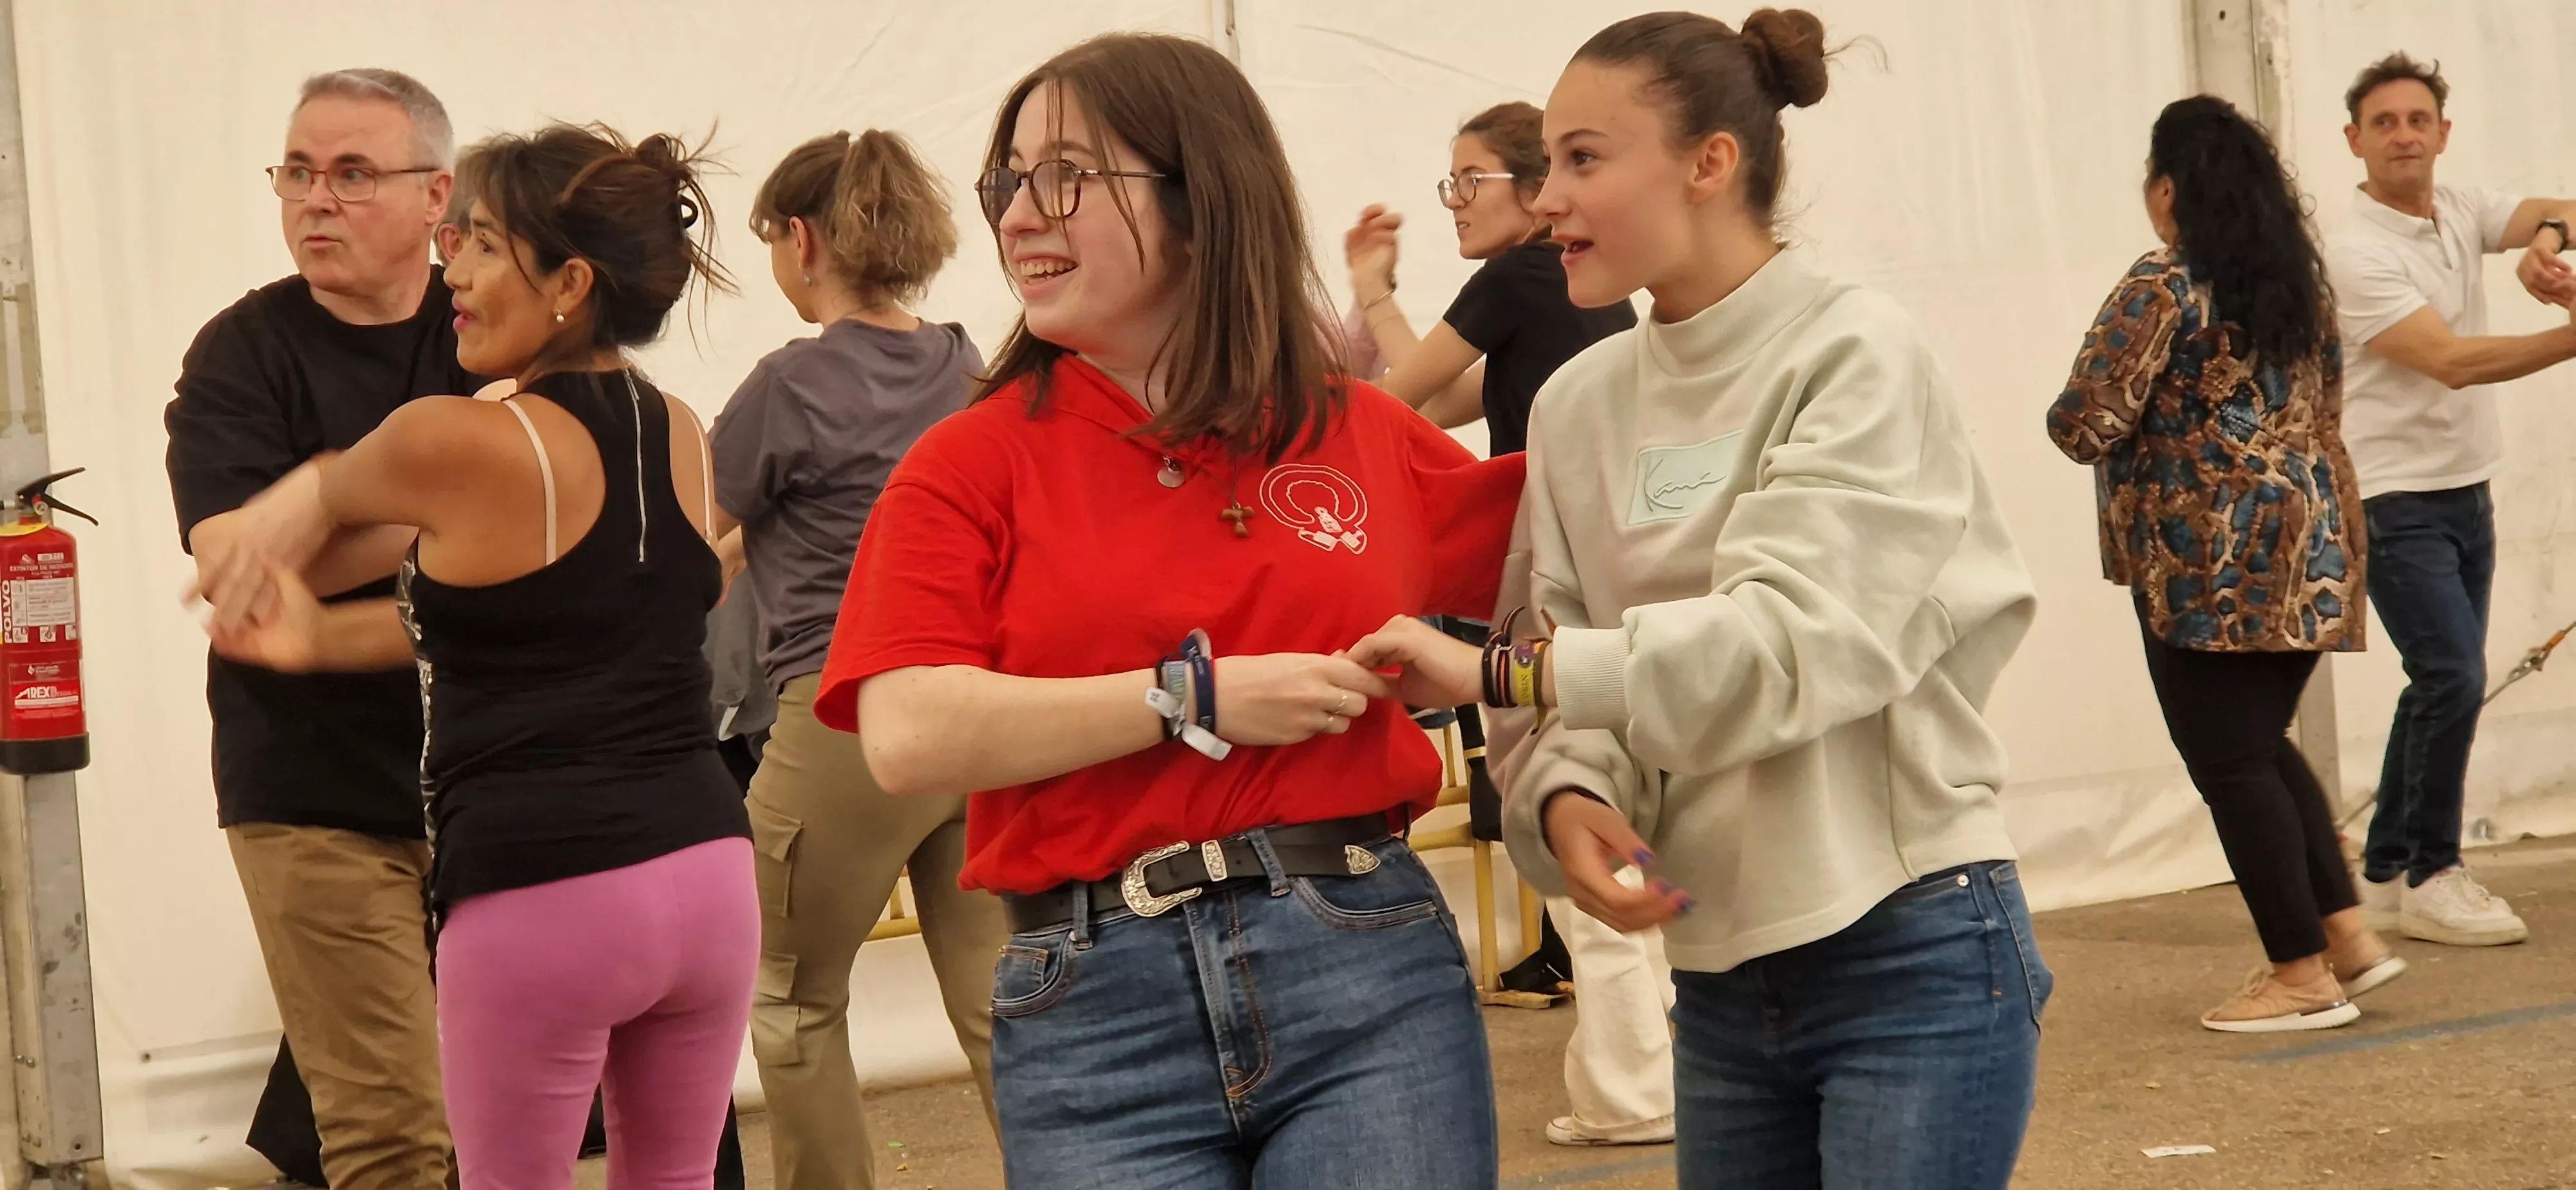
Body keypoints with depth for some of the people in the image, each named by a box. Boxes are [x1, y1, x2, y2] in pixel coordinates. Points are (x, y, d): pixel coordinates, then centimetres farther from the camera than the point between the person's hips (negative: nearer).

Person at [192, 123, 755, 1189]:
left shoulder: (455, 441, -10)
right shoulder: (682, 437, 9)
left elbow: (323, 493, 12)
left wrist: (284, 514, 35)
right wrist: (322, 639, 18)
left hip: (543, 896, -6)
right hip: (706, 870, 6)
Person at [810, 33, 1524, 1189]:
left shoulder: (1368, 436, 9)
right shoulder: (968, 466, 2)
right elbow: (909, 739, -11)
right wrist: (1197, 698, -11)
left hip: (1370, 970, 1)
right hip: (1093, 1008, -1)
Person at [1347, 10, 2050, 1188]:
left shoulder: (1856, 357, -11)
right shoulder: (1579, 404, 6)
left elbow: (1796, 640, -22)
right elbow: (1561, 654, 6)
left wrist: (1503, 671, -24)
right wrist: (1564, 796, -16)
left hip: (1912, 962, -6)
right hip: (1720, 976, 6)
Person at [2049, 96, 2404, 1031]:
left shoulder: (2162, 288, -12)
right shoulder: (2300, 281, 12)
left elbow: (2087, 425, -16)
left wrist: (2070, 418, 5)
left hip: (2210, 561, -8)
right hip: (2310, 547, 8)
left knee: (2231, 764, 1)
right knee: (2263, 744, 20)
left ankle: (2303, 973, 4)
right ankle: (2347, 932, 16)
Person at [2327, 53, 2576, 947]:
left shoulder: (2461, 210, 7)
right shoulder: (2357, 253, -17)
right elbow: (2450, 361, -25)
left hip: (2466, 490, 8)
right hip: (2396, 503, -8)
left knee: (2442, 686, 10)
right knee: (2455, 678, -13)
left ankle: (2386, 876, 18)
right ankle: (2429, 876, 0)